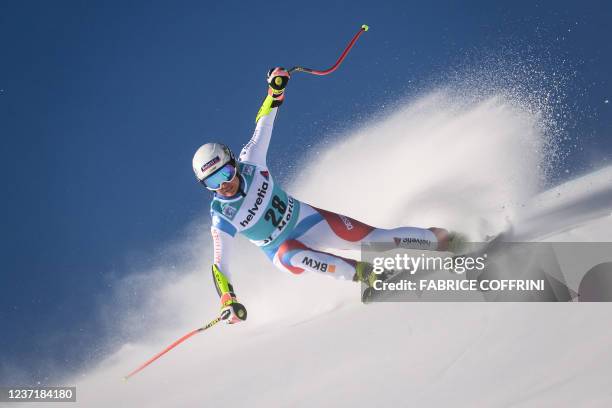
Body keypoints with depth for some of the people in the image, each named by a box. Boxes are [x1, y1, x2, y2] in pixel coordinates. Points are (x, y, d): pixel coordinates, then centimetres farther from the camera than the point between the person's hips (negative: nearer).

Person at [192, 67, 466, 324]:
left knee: (374, 238, -8)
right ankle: (362, 275, -32)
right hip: (284, 249, -2)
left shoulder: (250, 165, -18)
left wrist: (275, 90, -14)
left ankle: (439, 240, 9)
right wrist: (228, 302, -35)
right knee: (291, 257, -40)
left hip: (308, 219, 2)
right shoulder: (221, 219, -22)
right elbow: (219, 265, -21)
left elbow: (262, 127, -6)